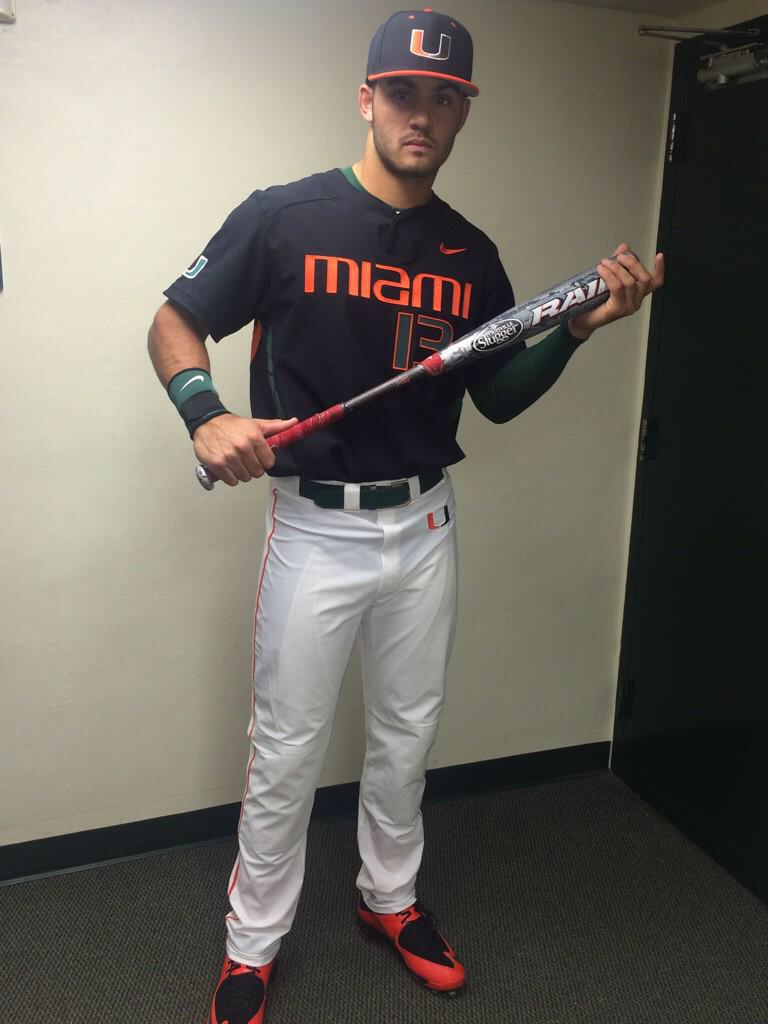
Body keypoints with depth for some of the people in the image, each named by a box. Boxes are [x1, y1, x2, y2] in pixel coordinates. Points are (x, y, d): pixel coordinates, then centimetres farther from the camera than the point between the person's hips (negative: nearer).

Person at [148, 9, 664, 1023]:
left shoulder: (472, 255, 4)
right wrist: (207, 416, -20)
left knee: (407, 734, 18)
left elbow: (499, 396, 9)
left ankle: (391, 898, 43)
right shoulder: (282, 218, -7)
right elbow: (174, 324, -2)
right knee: (287, 750, 7)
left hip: (426, 527, 4)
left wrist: (580, 327, -6)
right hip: (314, 529, -4)